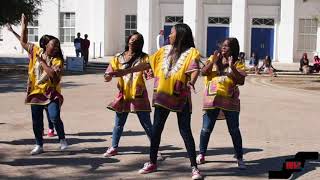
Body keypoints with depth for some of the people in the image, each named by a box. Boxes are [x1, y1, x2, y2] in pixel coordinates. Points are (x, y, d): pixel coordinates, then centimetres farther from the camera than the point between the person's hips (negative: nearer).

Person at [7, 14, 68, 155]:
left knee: (55, 117, -19)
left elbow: (53, 75, -23)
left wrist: (42, 61, -16)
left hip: (51, 93, -3)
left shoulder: (58, 60, -8)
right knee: (37, 121, 9)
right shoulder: (36, 51, 3)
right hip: (36, 92, 3)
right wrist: (23, 27, 8)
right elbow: (23, 42, 13)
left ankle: (62, 140, 3)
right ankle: (39, 146, 23)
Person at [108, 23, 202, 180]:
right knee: (156, 129, 9)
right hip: (162, 96, 5)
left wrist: (191, 82, -44)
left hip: (181, 97, -5)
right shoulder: (165, 50, 10)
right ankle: (152, 163, 22)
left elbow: (195, 70, -21)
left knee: (185, 131, -3)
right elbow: (147, 64, 12)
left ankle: (194, 167, 5)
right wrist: (125, 71, 9)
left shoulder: (190, 52, -6)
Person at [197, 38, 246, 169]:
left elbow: (241, 81, -8)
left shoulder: (238, 63, 3)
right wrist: (213, 61, -15)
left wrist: (232, 67, -17)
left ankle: (239, 158, 12)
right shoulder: (213, 58, 9)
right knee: (206, 128, 5)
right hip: (212, 98, 1)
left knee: (234, 130, 2)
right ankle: (201, 154, 20)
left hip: (230, 100, -1)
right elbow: (203, 72, -3)